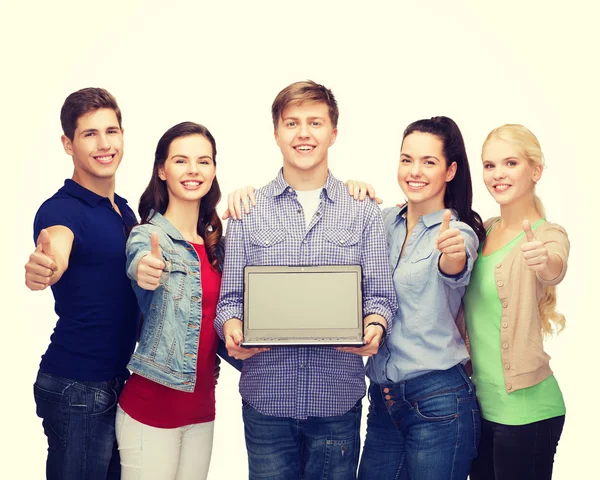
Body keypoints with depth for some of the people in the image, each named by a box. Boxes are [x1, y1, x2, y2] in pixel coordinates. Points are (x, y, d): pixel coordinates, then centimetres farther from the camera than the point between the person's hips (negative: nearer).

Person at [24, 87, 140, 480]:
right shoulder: (62, 208, -15)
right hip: (77, 388, -7)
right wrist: (42, 266, -61)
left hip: (119, 379, 8)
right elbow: (57, 249, -38)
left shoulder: (124, 209, 10)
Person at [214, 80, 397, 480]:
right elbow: (230, 297, 4)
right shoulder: (248, 211, 5)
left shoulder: (364, 212, 5)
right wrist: (231, 326, -16)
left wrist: (375, 326, -18)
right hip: (266, 397, 0)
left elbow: (380, 295, 2)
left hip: (338, 398, 0)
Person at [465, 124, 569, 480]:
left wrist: (545, 262, -56)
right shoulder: (483, 231, 8)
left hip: (524, 410, -6)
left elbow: (554, 271, -31)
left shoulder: (548, 234, -11)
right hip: (479, 402, 6)